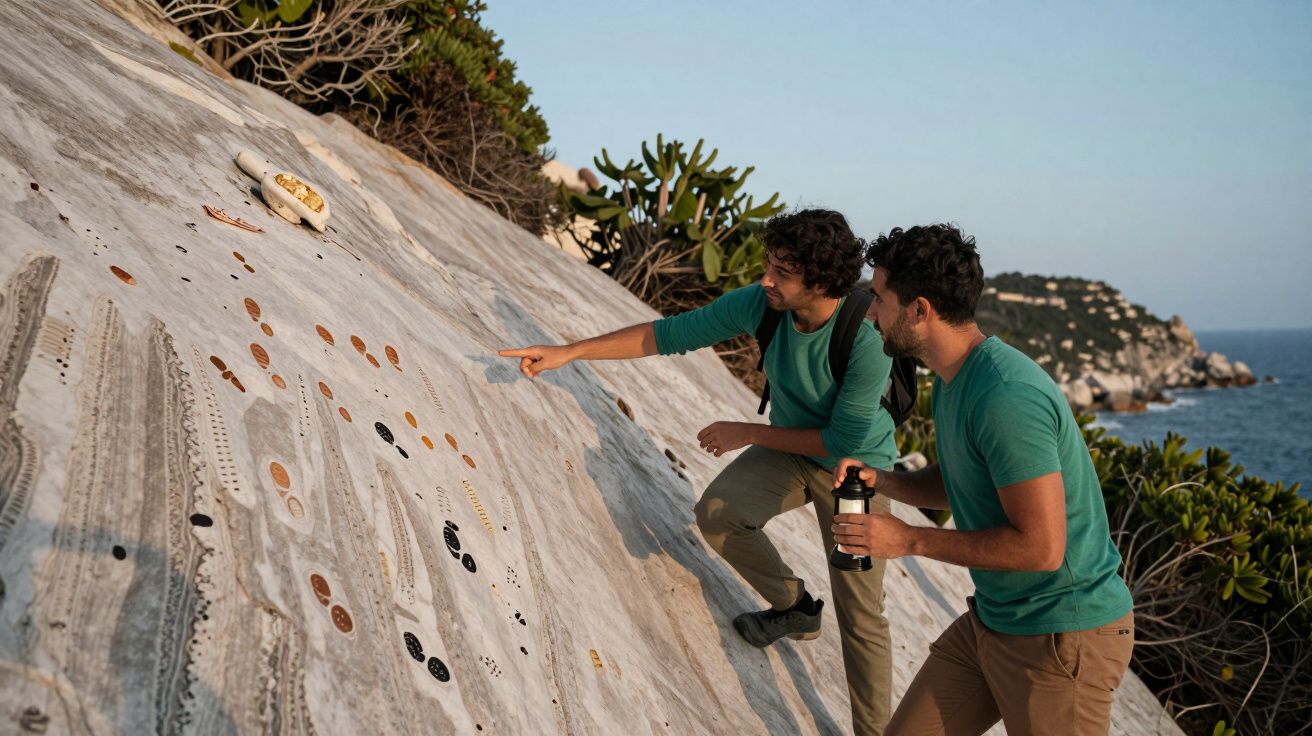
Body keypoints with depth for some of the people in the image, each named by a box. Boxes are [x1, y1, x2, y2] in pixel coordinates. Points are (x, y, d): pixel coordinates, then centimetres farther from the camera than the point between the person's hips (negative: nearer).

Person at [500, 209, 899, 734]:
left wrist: (746, 433, -21)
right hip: (790, 449, 5)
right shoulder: (759, 303, -20)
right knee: (717, 513, -11)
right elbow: (671, 333, -14)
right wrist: (568, 352, -18)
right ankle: (796, 609, 14)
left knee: (859, 615, -7)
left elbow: (845, 442, -28)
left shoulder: (867, 341, -35)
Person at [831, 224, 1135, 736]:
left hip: (1062, 636, -9)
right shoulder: (952, 381, 5)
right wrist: (878, 479, -1)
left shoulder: (1005, 397, -27)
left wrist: (909, 540, -21)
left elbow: (1042, 548, -28)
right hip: (991, 618, 9)